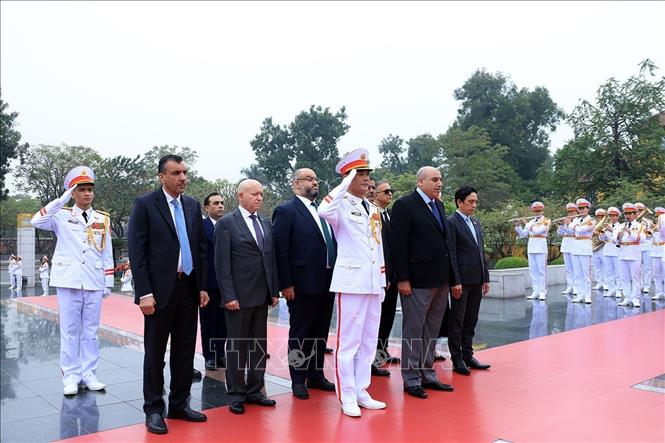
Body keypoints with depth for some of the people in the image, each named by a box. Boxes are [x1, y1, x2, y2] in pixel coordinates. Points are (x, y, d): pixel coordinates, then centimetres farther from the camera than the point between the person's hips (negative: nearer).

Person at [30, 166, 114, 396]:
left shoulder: (103, 219, 9)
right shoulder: (62, 215, 3)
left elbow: (107, 254, 10)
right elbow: (37, 221, -17)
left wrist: (108, 282, 7)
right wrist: (62, 200, -16)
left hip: (94, 283, 2)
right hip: (69, 281, -2)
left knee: (91, 331, 7)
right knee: (69, 331, 3)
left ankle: (88, 374, 16)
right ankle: (70, 376, 11)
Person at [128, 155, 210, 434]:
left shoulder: (193, 206, 10)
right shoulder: (145, 204, -5)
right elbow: (136, 251, -9)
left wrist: (203, 286, 7)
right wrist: (144, 293, -14)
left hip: (189, 288, 5)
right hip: (160, 290, -5)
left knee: (185, 352, 11)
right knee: (155, 354, 7)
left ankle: (179, 405, 25)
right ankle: (154, 409, 20)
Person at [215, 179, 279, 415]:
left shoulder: (265, 223, 12)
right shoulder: (226, 223, -6)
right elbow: (222, 263, -10)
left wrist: (274, 291, 9)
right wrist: (228, 296, -15)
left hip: (262, 296, 6)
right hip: (239, 296, -6)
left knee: (259, 344, 11)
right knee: (237, 345, 5)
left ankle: (254, 391, 22)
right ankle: (235, 394, 16)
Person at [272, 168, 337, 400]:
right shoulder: (286, 211, -7)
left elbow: (331, 243, 14)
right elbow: (281, 250, -12)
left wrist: (335, 276, 8)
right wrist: (286, 284, -15)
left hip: (327, 283, 7)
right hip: (302, 284, -7)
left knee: (321, 332, 15)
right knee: (300, 334, 6)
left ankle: (316, 375, 30)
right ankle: (298, 380, 19)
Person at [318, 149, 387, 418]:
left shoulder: (373, 209, 15)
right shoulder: (342, 206, -7)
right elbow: (324, 211, -32)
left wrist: (383, 281, 17)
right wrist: (346, 182, -23)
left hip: (374, 283, 8)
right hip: (351, 282, -8)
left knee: (369, 341, 12)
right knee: (349, 341, -1)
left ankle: (361, 391, 23)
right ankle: (347, 396, 10)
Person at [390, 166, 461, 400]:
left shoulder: (439, 205, 16)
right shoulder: (405, 205, -8)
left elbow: (448, 243, 15)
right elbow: (398, 244, -13)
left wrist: (455, 278, 11)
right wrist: (402, 279, -16)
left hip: (440, 281, 8)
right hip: (417, 281, -7)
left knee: (431, 332, 15)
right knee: (413, 331, 3)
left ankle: (427, 375, 26)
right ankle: (411, 379, 14)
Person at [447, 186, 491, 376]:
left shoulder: (476, 223, 16)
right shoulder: (451, 223, -9)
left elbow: (481, 252, 18)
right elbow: (450, 254, -13)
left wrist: (485, 278, 14)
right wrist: (455, 282, -16)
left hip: (477, 280, 7)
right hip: (462, 280, -7)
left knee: (471, 321, 14)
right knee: (457, 322, 3)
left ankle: (468, 355, 23)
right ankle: (457, 359, 11)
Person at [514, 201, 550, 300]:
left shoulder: (546, 221, -2)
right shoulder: (531, 222, 14)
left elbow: (537, 231, -18)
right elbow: (523, 234, 12)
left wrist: (526, 224, -14)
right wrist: (518, 225, -2)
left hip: (541, 248, -6)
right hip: (531, 248, 6)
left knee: (542, 270, -2)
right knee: (533, 271, 6)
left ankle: (542, 292, 2)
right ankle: (535, 292, 10)